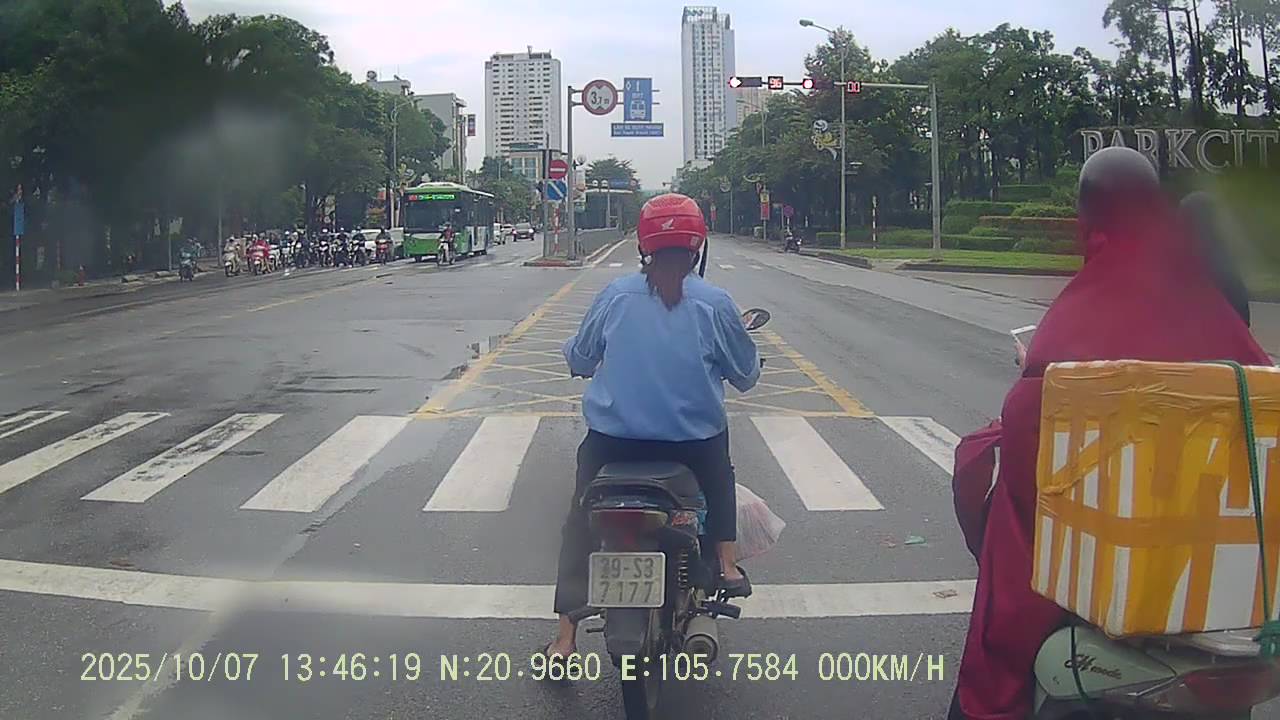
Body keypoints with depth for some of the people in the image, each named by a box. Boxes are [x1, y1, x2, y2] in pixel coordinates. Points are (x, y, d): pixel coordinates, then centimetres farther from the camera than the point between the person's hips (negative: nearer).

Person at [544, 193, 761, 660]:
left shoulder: (615, 295, 0)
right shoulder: (715, 303, -3)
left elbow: (578, 360, 9)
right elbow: (745, 375, 6)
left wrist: (579, 359, 33)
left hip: (613, 437, 0)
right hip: (694, 439, 0)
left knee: (582, 526, 17)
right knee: (719, 466, 34)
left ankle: (566, 637, 12)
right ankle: (726, 562, 20)